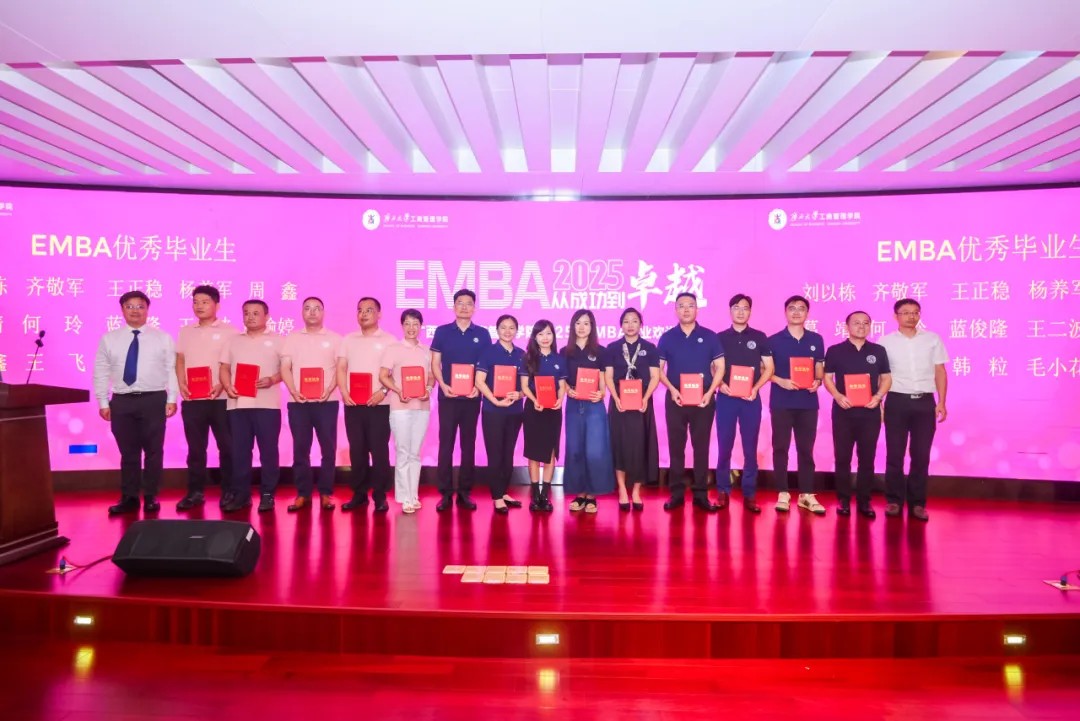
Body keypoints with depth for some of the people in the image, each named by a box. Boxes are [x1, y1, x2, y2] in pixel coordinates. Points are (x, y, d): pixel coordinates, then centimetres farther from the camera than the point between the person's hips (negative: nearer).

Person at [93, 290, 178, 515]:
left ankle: (151, 497, 15)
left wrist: (172, 399, -6)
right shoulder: (109, 339, 9)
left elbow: (172, 370, 1)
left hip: (154, 400, -1)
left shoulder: (163, 338, 5)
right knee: (128, 452, 8)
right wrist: (103, 402, 2)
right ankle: (129, 497, 18)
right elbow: (101, 373, 9)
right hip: (122, 401, 2)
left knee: (153, 451, 4)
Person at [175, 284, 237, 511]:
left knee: (227, 446, 1)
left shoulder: (228, 331, 0)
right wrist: (181, 384, -2)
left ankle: (229, 491, 11)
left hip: (221, 398, -4)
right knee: (195, 448, 9)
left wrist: (222, 385, -16)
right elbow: (180, 361, 15)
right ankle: (195, 492, 17)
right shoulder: (185, 331, 14)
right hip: (192, 399, 4)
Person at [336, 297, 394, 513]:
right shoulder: (348, 339, 15)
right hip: (352, 403, 3)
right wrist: (344, 392, -5)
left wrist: (383, 391, -15)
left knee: (379, 450, -3)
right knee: (357, 450, 6)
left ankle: (380, 495, 5)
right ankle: (359, 493, 16)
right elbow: (341, 368, 10)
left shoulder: (389, 340, 4)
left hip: (379, 404, -3)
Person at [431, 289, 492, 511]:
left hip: (472, 397, 1)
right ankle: (445, 493, 6)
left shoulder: (482, 334, 6)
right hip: (448, 396, -1)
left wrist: (478, 386, -10)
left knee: (469, 443, 5)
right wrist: (443, 385, -12)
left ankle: (464, 492, 13)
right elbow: (435, 363, 3)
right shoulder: (442, 332, 5)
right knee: (446, 443, 0)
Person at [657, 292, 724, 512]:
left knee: (701, 447, 3)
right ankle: (677, 494, 11)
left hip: (703, 399, 0)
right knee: (676, 446, 4)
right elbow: (659, 369, 5)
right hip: (675, 399, 1)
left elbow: (719, 367, 3)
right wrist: (672, 389, -10)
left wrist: (710, 392, -9)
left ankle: (701, 495, 10)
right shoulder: (667, 338, 4)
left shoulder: (709, 336, 3)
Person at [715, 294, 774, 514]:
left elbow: (769, 368, 5)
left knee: (750, 448, 3)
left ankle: (749, 495, 11)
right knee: (724, 447, 3)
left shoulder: (760, 338, 6)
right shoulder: (720, 338, 7)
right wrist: (720, 384, -12)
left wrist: (755, 388, -10)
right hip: (726, 398, 0)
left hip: (751, 399, 0)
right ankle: (723, 491, 13)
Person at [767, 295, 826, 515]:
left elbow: (819, 369, 14)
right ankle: (783, 493, 10)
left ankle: (806, 494, 13)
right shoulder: (774, 340, 1)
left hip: (808, 403, 2)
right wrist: (780, 381, -15)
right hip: (781, 403, -2)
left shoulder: (816, 340, 9)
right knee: (781, 448, 2)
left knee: (806, 448, 5)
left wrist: (817, 381, -7)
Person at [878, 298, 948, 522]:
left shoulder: (933, 339, 7)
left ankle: (917, 503, 13)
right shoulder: (886, 342, 3)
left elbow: (940, 372, 8)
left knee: (921, 454, 4)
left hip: (925, 402, 2)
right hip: (897, 401, -1)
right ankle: (894, 500, 12)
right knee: (895, 454, 2)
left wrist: (942, 402, 2)